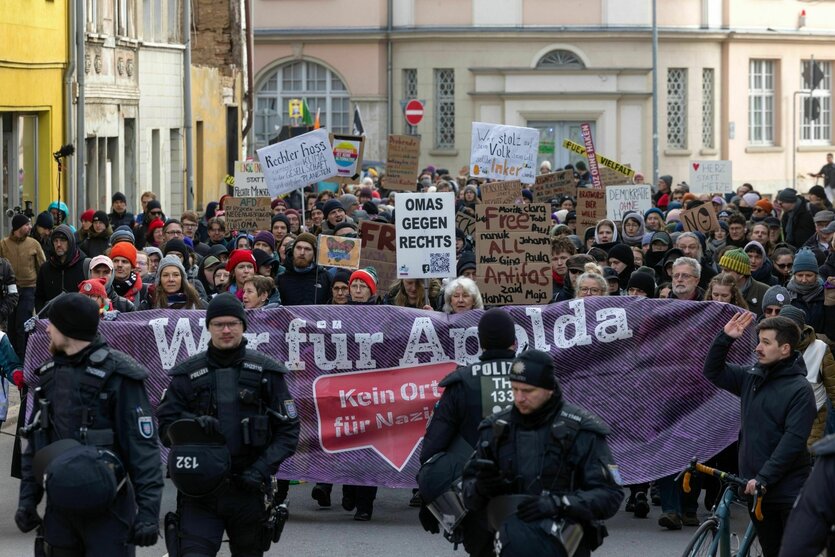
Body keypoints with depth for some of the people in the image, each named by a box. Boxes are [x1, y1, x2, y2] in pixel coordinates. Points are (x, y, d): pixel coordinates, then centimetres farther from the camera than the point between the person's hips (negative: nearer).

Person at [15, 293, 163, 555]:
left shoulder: (117, 375, -10)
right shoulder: (51, 374, 11)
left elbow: (143, 447, -13)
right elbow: (36, 440, 18)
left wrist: (148, 511, -17)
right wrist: (27, 498, 12)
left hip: (107, 509, -6)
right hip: (61, 505, 6)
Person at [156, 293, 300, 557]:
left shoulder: (266, 372, 4)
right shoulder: (187, 375, 5)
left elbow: (288, 430, 3)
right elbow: (164, 426, 6)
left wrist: (262, 469, -11)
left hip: (247, 489, 1)